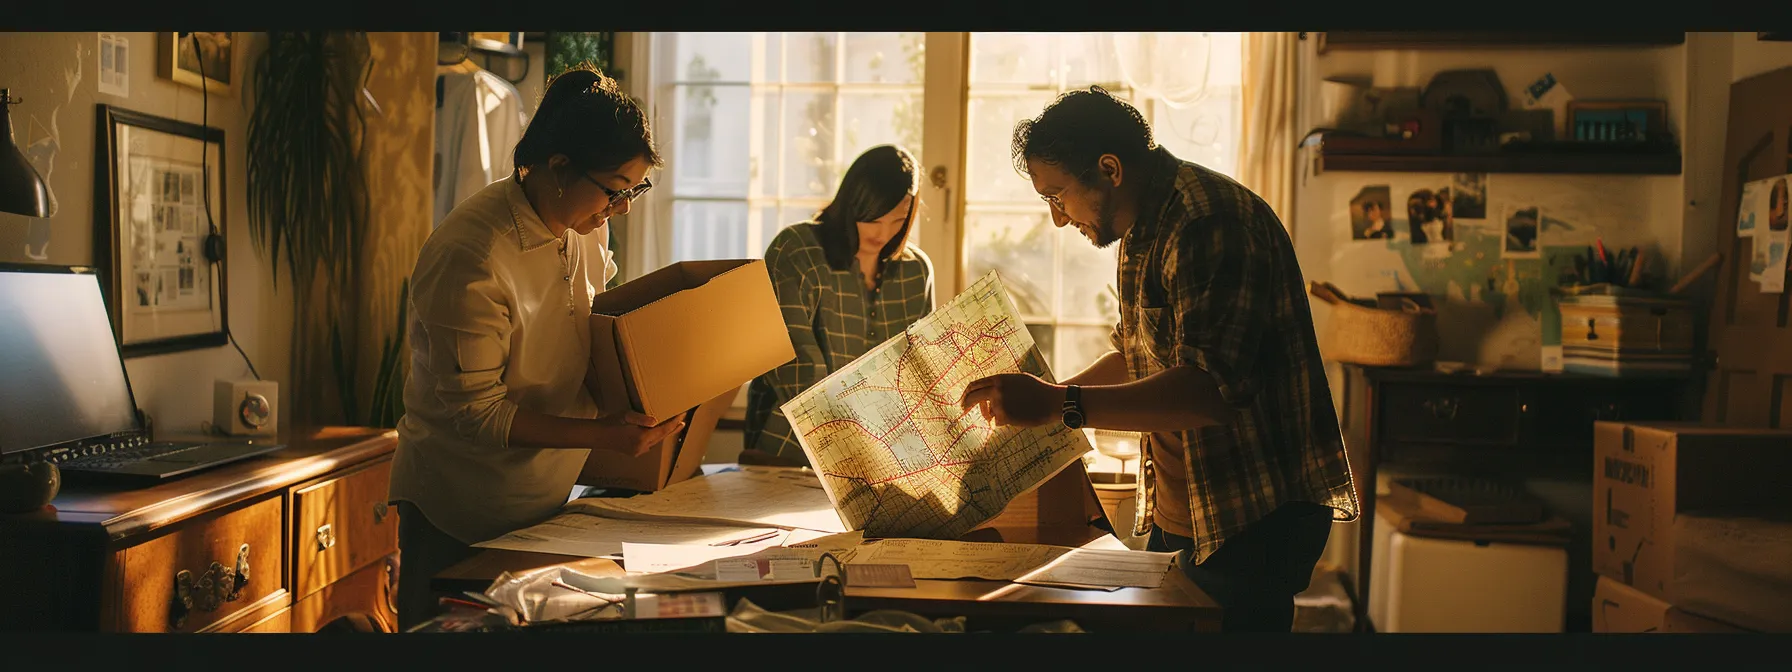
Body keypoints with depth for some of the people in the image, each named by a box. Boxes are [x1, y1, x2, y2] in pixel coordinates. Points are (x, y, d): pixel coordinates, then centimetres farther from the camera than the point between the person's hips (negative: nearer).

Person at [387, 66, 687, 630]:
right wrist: (605, 435, -27)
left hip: (548, 498, 7)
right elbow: (475, 414, -23)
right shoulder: (470, 258, -25)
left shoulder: (586, 225, -1)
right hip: (460, 515, -7)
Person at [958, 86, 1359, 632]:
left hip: (1253, 520, -10)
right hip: (1177, 516, 10)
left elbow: (1212, 390, -32)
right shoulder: (1143, 232, 13)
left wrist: (1062, 406, -34)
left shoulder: (1211, 222, -21)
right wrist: (1040, 398, 13)